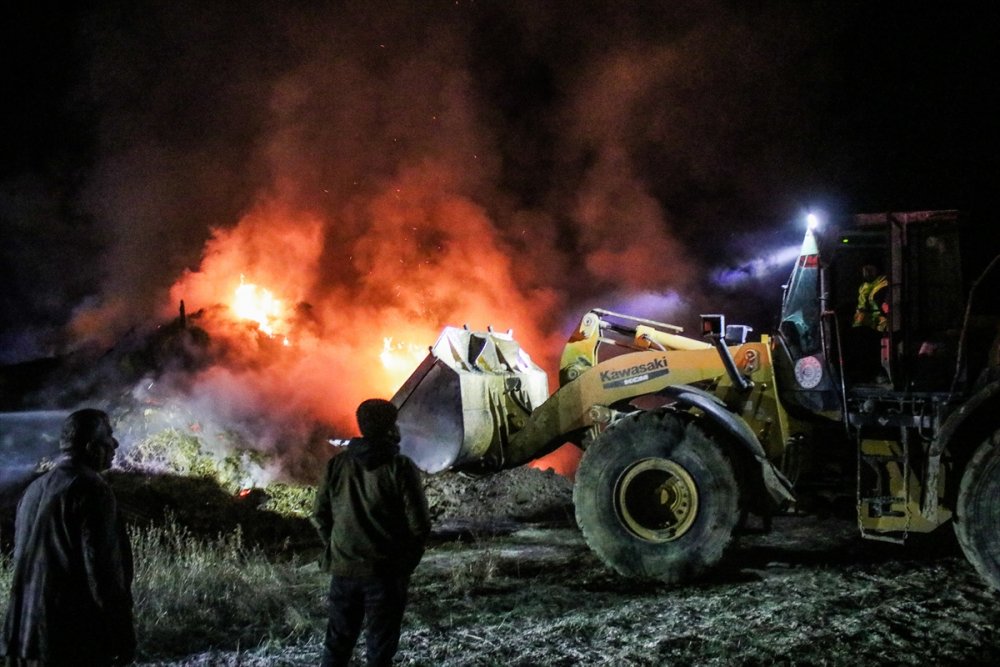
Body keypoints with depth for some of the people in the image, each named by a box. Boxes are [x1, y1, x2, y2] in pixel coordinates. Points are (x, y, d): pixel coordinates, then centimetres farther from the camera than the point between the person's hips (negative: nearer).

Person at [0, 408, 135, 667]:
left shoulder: (35, 488, 12)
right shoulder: (92, 490, -13)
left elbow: (22, 559, 18)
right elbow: (103, 567, -17)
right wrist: (123, 634, -10)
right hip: (76, 640, -8)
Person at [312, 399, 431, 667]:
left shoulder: (337, 463, -1)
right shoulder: (400, 468, -13)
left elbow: (320, 515, 4)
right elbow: (419, 524, -12)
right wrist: (406, 563, 3)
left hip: (343, 568, 4)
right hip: (386, 573, -4)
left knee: (338, 641, 16)